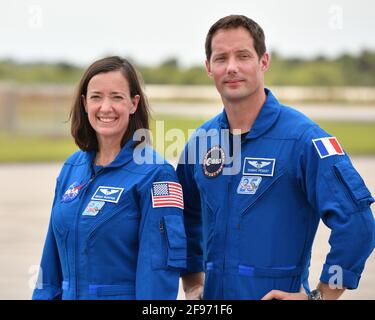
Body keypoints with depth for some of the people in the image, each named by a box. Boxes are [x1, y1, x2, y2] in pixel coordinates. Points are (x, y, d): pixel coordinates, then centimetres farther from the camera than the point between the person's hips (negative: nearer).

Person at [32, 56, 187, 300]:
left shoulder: (155, 173, -14)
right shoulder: (72, 168, 6)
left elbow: (161, 264, -18)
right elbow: (53, 257, 12)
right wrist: (46, 294, 9)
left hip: (125, 295, -6)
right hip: (71, 295, 6)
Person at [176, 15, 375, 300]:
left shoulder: (303, 137, -13)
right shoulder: (201, 140, 5)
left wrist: (320, 296, -18)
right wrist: (193, 284, 14)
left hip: (278, 293, -5)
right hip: (213, 292, 5)